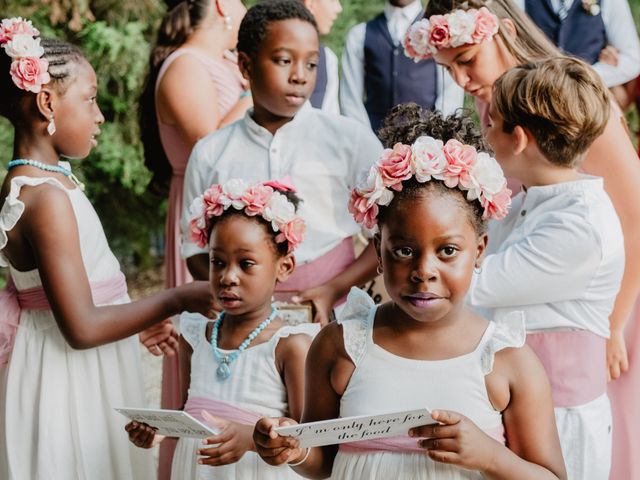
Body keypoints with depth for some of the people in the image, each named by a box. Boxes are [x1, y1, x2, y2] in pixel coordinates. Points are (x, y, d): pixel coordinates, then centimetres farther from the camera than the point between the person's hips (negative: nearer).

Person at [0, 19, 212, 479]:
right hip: (69, 383, -9)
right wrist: (176, 301, -16)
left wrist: (144, 317, 17)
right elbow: (82, 327, -24)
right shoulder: (47, 198, -23)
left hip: (90, 374, 9)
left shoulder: (41, 181, 7)